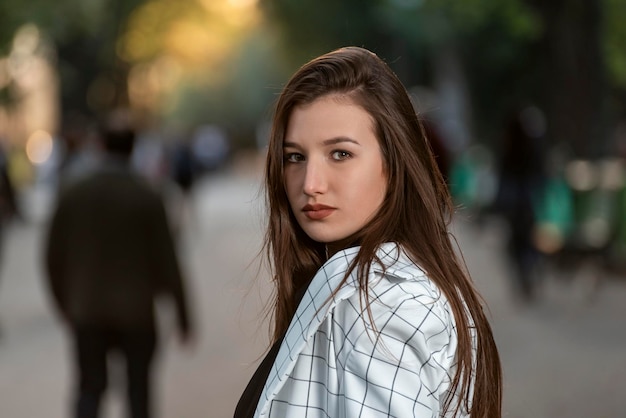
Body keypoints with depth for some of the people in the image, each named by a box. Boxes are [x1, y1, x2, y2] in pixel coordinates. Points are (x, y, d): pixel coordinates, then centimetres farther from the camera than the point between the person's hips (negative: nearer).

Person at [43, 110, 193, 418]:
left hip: (87, 313, 2)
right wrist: (183, 318, 0)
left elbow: (54, 258, 1)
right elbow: (166, 260, -9)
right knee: (138, 390, 14)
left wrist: (65, 306, 16)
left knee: (89, 389, 10)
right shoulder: (147, 197, -11)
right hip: (136, 312, -2)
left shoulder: (72, 195, -4)